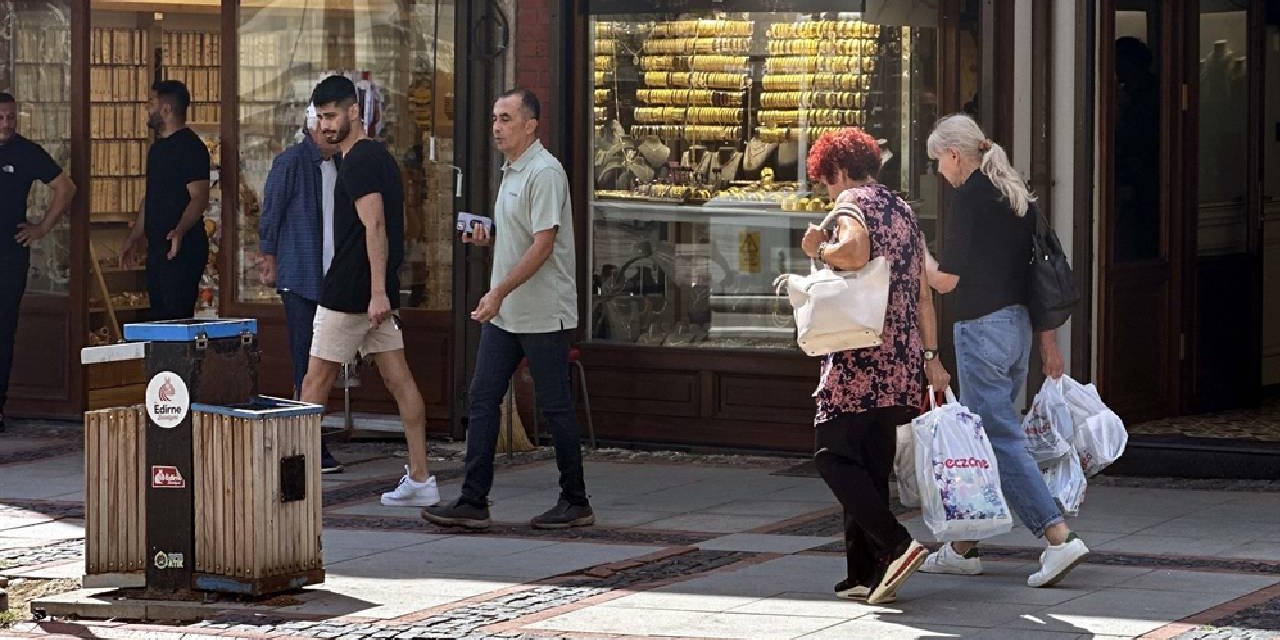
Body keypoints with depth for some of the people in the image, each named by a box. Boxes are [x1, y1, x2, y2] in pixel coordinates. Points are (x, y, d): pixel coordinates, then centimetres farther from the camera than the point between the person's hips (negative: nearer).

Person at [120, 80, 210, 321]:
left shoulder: (190, 146, -11)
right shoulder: (157, 147, 19)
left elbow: (200, 197, -19)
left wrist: (180, 231, -34)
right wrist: (133, 237, 24)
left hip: (182, 248, -10)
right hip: (157, 247, 10)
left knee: (177, 316, -13)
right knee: (159, 315, 8)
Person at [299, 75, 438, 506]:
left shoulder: (359, 161, -14)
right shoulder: (379, 156, 16)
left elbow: (374, 225, -22)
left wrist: (377, 292, -26)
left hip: (349, 292, -10)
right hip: (378, 292, 10)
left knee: (316, 381, -1)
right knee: (398, 379, 6)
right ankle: (420, 479, 5)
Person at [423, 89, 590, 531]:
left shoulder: (544, 172, -15)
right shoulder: (512, 171, 16)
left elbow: (543, 245, -21)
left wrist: (499, 292, -25)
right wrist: (487, 237, 7)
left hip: (543, 314, -9)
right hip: (504, 313, 9)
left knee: (555, 407, -1)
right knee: (482, 399, 3)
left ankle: (576, 503, 9)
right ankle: (473, 502, 4)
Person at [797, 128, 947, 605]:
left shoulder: (852, 202, -3)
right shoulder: (903, 210, 20)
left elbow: (855, 252, -26)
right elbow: (923, 295, 18)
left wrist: (818, 250, -6)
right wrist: (930, 357, 17)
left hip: (860, 356, -8)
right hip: (902, 360, 8)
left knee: (833, 454, -5)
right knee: (873, 465, 10)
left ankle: (897, 545, -18)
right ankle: (866, 573, 8)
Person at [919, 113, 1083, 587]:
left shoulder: (968, 197, -12)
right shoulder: (1017, 193, 12)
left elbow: (947, 280, -14)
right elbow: (1039, 271, 14)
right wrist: (1047, 341, 18)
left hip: (981, 329, -9)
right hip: (1018, 325, 9)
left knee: (1001, 440, -7)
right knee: (981, 435, 15)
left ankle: (1058, 538, -16)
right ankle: (964, 548, 22)